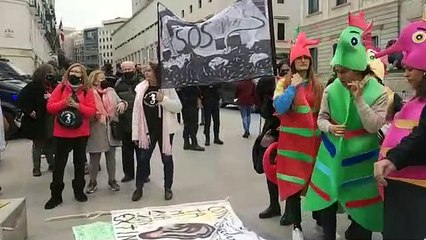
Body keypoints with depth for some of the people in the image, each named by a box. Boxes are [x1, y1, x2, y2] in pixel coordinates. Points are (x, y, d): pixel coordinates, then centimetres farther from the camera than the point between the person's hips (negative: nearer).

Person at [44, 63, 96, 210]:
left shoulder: (87, 91, 1)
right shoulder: (61, 88, 1)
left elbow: (92, 111, -7)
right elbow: (50, 107, -5)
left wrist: (78, 105, -19)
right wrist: (64, 102, -20)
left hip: (81, 133, 1)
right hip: (61, 133, 0)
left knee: (79, 163, 12)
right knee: (59, 164, 5)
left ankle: (79, 191, 26)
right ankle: (56, 195, 14)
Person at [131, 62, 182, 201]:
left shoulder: (167, 87, -6)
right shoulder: (141, 88, 1)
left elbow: (178, 107, -8)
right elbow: (136, 111, 1)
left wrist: (163, 100, -23)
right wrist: (135, 133, -1)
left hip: (165, 129, -2)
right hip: (147, 129, 2)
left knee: (166, 158, 9)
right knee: (143, 158, 6)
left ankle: (168, 188, 24)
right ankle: (139, 188, 23)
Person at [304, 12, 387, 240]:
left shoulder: (377, 93, -10)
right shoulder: (331, 90, -5)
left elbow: (374, 126, -17)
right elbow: (321, 118, 3)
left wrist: (359, 99, -25)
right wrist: (329, 128, -19)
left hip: (360, 157, -2)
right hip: (333, 153, 2)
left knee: (360, 202, 9)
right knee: (327, 198, 10)